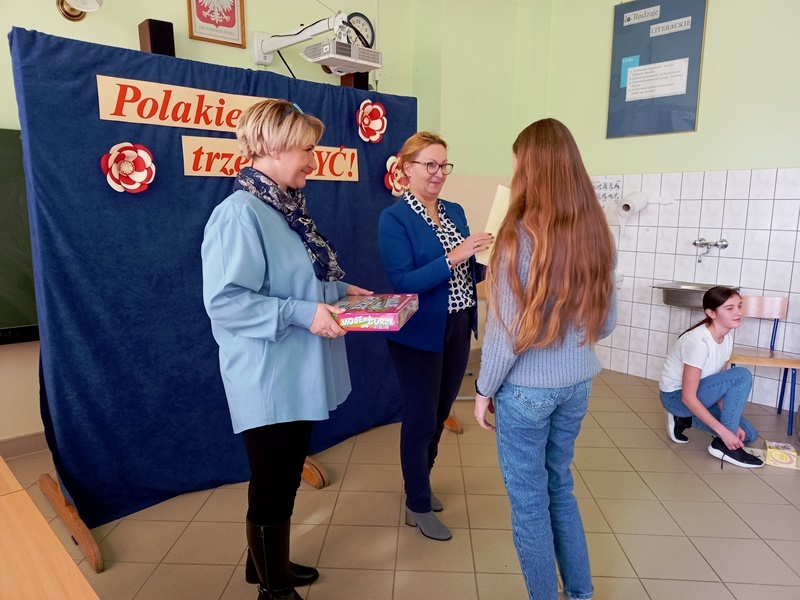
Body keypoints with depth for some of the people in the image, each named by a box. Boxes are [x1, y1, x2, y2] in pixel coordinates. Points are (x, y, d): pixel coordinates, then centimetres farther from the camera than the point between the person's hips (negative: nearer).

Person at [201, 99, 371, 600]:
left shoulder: (287, 208, 9)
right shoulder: (240, 214, -20)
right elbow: (224, 301, -25)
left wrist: (340, 290, 7)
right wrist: (303, 313, -27)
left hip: (298, 377, 9)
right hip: (268, 382, -9)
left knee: (285, 480, 23)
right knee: (272, 487, 9)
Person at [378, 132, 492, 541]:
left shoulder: (455, 212, 8)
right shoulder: (394, 218, -12)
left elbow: (470, 273, 12)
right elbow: (402, 283, -20)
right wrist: (451, 258, -28)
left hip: (459, 330, 7)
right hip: (420, 335, -7)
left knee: (440, 414, 19)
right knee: (420, 418, 6)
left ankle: (420, 483, 42)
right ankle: (418, 506, 26)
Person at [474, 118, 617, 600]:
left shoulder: (522, 235, -18)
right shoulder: (597, 233, 0)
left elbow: (506, 330, -16)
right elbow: (606, 322, 7)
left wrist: (484, 388, -3)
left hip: (527, 387, -6)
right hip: (578, 382, 7)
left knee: (529, 498, 12)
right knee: (560, 486, 24)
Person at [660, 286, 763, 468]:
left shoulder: (727, 338, -3)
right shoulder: (698, 341, -29)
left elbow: (721, 385, 0)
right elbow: (688, 397, -28)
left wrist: (732, 423, -11)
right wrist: (724, 431, -27)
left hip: (700, 395, 8)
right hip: (676, 397, -8)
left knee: (748, 434, 2)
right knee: (742, 376, -24)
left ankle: (684, 419, 10)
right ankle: (723, 444, -17)